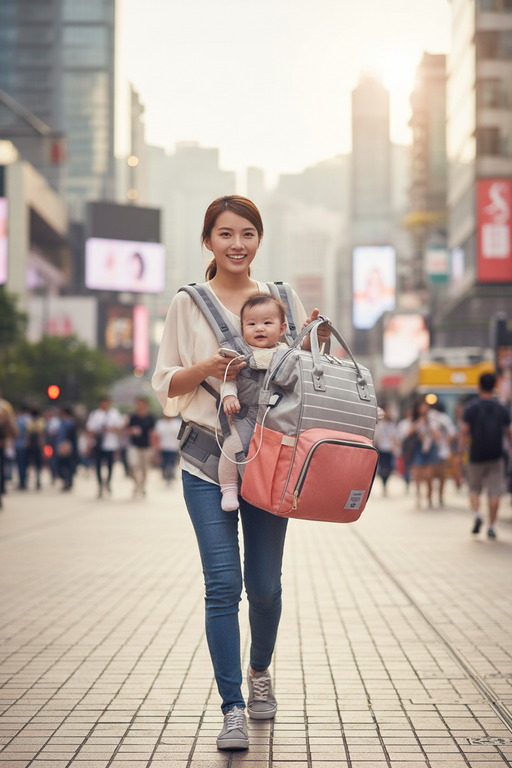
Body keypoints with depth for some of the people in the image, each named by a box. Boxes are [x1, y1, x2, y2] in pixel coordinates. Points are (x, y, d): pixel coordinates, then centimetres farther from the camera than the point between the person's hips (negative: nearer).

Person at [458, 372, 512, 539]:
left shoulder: (472, 407, -4)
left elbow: (464, 431, -11)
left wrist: (460, 452, -8)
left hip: (477, 456, -1)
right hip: (496, 456, 1)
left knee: (474, 488, 13)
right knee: (495, 491, 1)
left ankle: (477, 514, -12)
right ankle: (491, 526, -2)